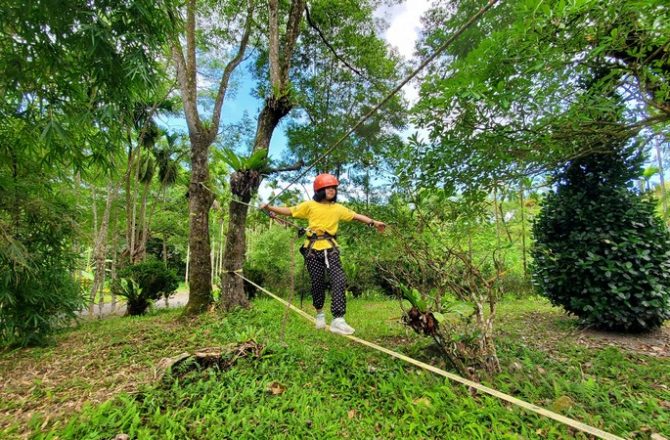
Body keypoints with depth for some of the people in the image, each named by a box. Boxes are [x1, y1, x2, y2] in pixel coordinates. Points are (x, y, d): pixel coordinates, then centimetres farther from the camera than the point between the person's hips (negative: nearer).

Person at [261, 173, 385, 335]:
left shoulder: (338, 208, 11)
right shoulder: (309, 205, 5)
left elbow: (356, 216, 13)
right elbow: (289, 211, 5)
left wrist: (373, 223, 5)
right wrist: (269, 207, -3)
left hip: (330, 249, 1)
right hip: (313, 249, -1)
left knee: (339, 280, -14)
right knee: (317, 283, 7)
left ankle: (338, 320, -10)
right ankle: (320, 313, 32)